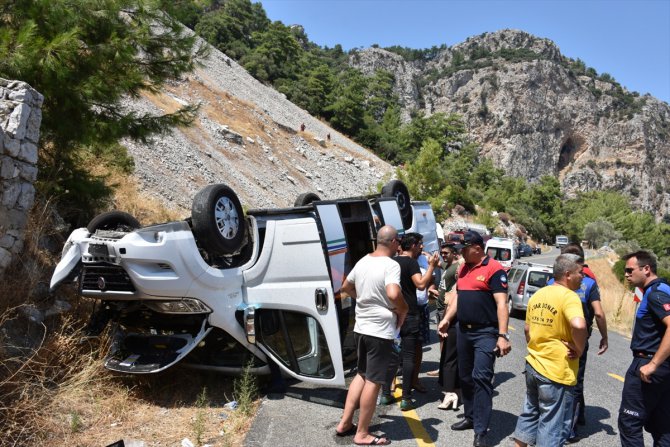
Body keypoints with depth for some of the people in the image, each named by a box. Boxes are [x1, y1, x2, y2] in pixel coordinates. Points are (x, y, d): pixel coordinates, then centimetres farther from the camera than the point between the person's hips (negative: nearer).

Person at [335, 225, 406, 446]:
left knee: (362, 374, 22)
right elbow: (393, 294, -33)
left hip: (361, 327, 8)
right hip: (380, 331, -8)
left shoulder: (363, 261, 7)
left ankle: (345, 423, 25)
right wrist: (403, 310, -14)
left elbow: (346, 287, 20)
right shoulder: (391, 265, -17)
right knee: (373, 381, 3)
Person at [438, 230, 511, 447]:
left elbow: (501, 304, -17)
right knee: (465, 377, 16)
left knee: (481, 377, -10)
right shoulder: (463, 269, 12)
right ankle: (470, 417, 32)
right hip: (464, 331, 8)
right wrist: (446, 319, 9)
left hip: (485, 333, -8)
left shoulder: (494, 269, -12)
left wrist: (503, 336, -23)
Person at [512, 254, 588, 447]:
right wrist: (579, 349, -19)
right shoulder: (569, 296, -17)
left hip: (533, 365, 8)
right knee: (553, 425, 7)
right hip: (557, 371, -7)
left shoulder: (537, 294, 8)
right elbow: (579, 325, -34)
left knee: (530, 413, 22)